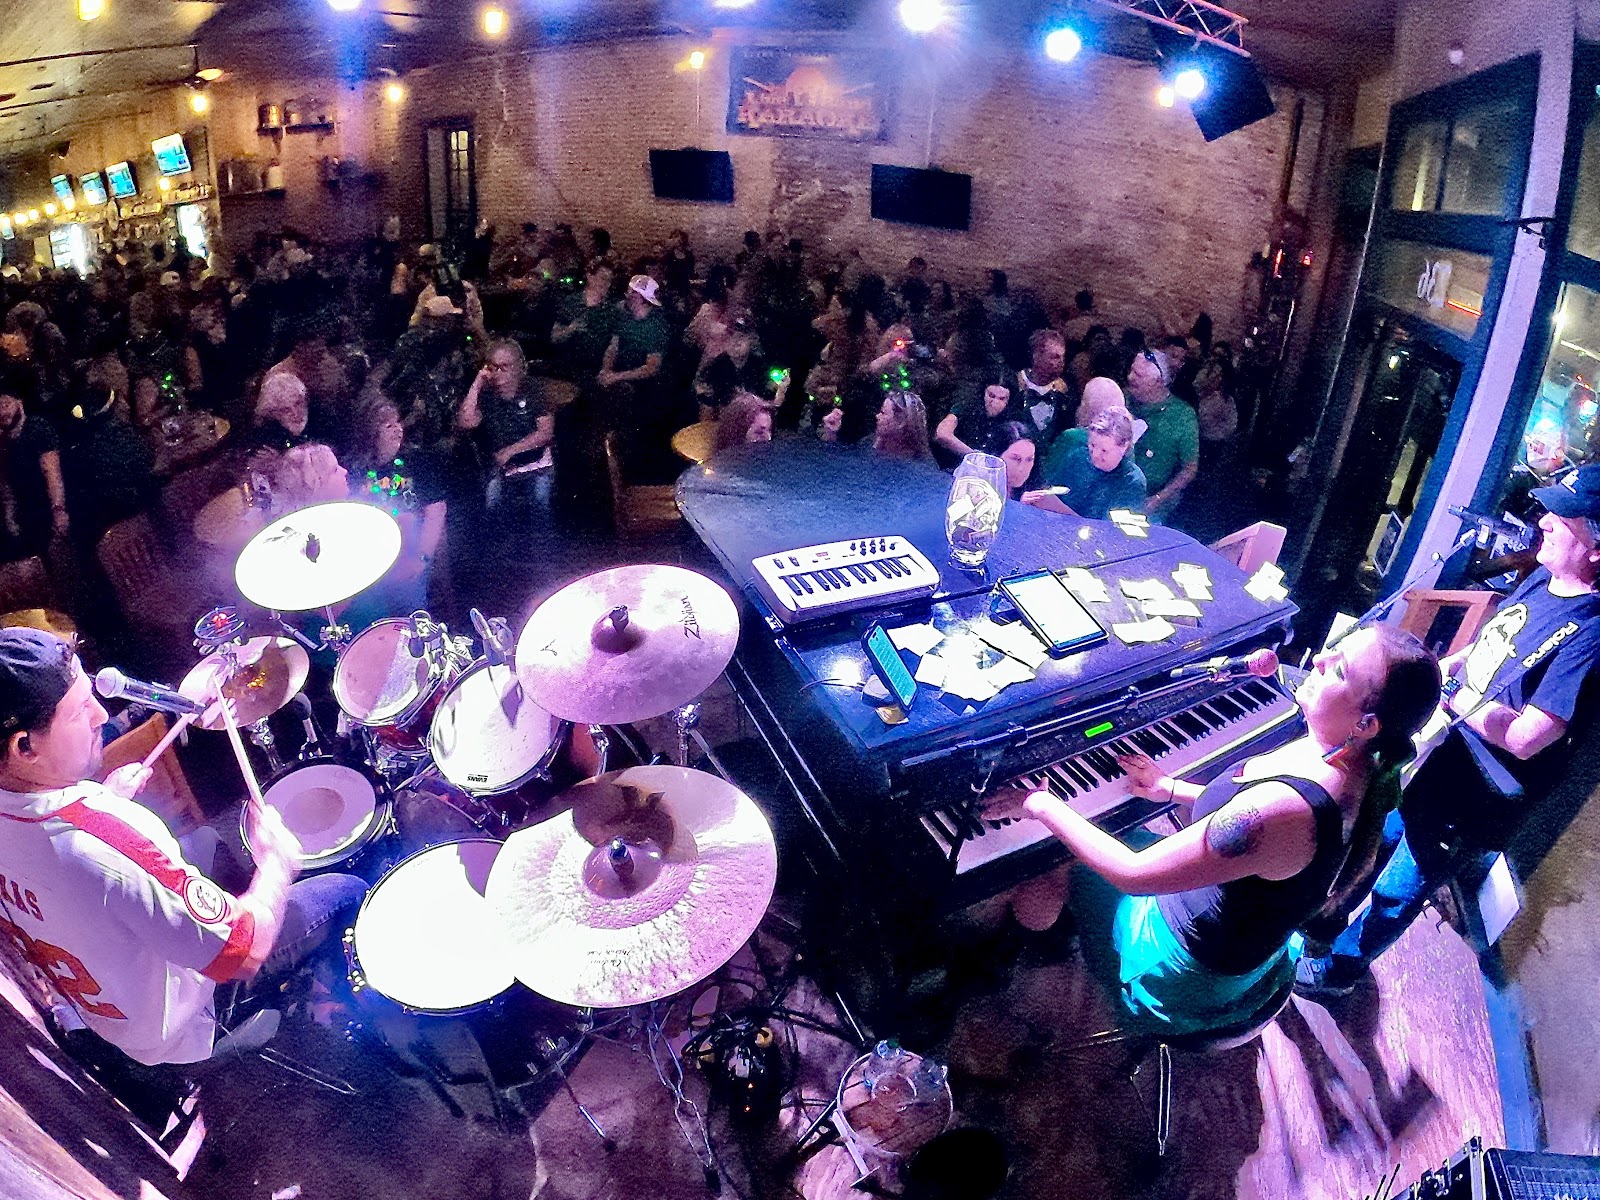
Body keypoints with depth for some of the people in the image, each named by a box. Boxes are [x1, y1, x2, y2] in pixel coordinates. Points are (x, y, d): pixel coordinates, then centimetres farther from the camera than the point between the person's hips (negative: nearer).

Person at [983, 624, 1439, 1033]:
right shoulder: (1350, 764, -13)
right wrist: (1170, 789, 12)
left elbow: (1133, 875, -35)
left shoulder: (1284, 810, -41)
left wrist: (1041, 804, -25)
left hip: (1192, 980, -8)